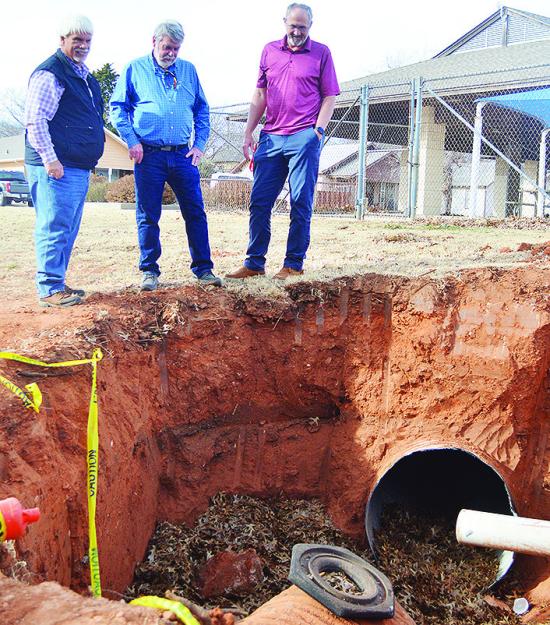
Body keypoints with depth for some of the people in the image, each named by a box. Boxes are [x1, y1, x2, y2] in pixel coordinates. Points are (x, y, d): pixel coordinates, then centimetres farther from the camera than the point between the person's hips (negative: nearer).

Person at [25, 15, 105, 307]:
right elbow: (34, 120, -15)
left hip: (79, 168, 9)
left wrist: (89, 162, 27)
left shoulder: (83, 75, 21)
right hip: (56, 168, -9)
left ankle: (57, 284, 21)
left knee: (68, 230, 13)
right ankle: (49, 290, -4)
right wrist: (50, 159, -20)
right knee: (54, 227, -9)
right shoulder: (49, 73, -8)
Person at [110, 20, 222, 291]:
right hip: (148, 155, -2)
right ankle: (149, 271, 13)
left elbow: (202, 110, 16)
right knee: (147, 216, 2)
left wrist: (200, 144, 5)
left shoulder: (188, 70, 13)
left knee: (195, 212, 0)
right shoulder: (134, 69, 6)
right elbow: (117, 108, 5)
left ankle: (203, 268, 9)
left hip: (183, 155, 2)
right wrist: (132, 141, -6)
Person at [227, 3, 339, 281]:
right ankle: (254, 263, 9)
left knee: (300, 203, -2)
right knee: (259, 202, 2)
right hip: (271, 137, 4)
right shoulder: (270, 51, 15)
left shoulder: (321, 53, 6)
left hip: (304, 138, -4)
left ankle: (294, 265, 5)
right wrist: (249, 132, 11)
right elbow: (260, 94, 17)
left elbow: (329, 97, 3)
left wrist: (318, 130, -10)